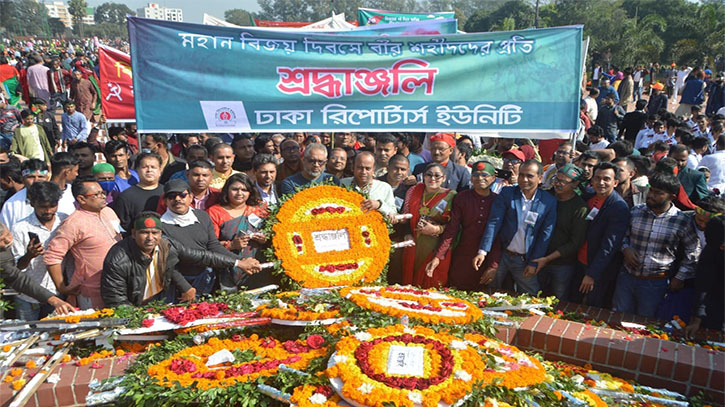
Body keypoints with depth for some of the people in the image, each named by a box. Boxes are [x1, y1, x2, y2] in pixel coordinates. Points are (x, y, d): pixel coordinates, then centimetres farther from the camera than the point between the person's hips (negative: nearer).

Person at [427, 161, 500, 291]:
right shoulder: (461, 198, 2)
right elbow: (451, 229, -3)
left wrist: (494, 266, -8)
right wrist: (438, 257, -12)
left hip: (487, 262, 0)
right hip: (462, 260, 0)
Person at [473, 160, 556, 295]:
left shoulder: (549, 202, -3)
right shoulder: (506, 193, -2)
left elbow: (545, 234, -2)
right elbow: (494, 222, -9)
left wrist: (534, 263, -5)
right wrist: (483, 251, -17)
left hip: (525, 260, 0)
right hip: (501, 255, 1)